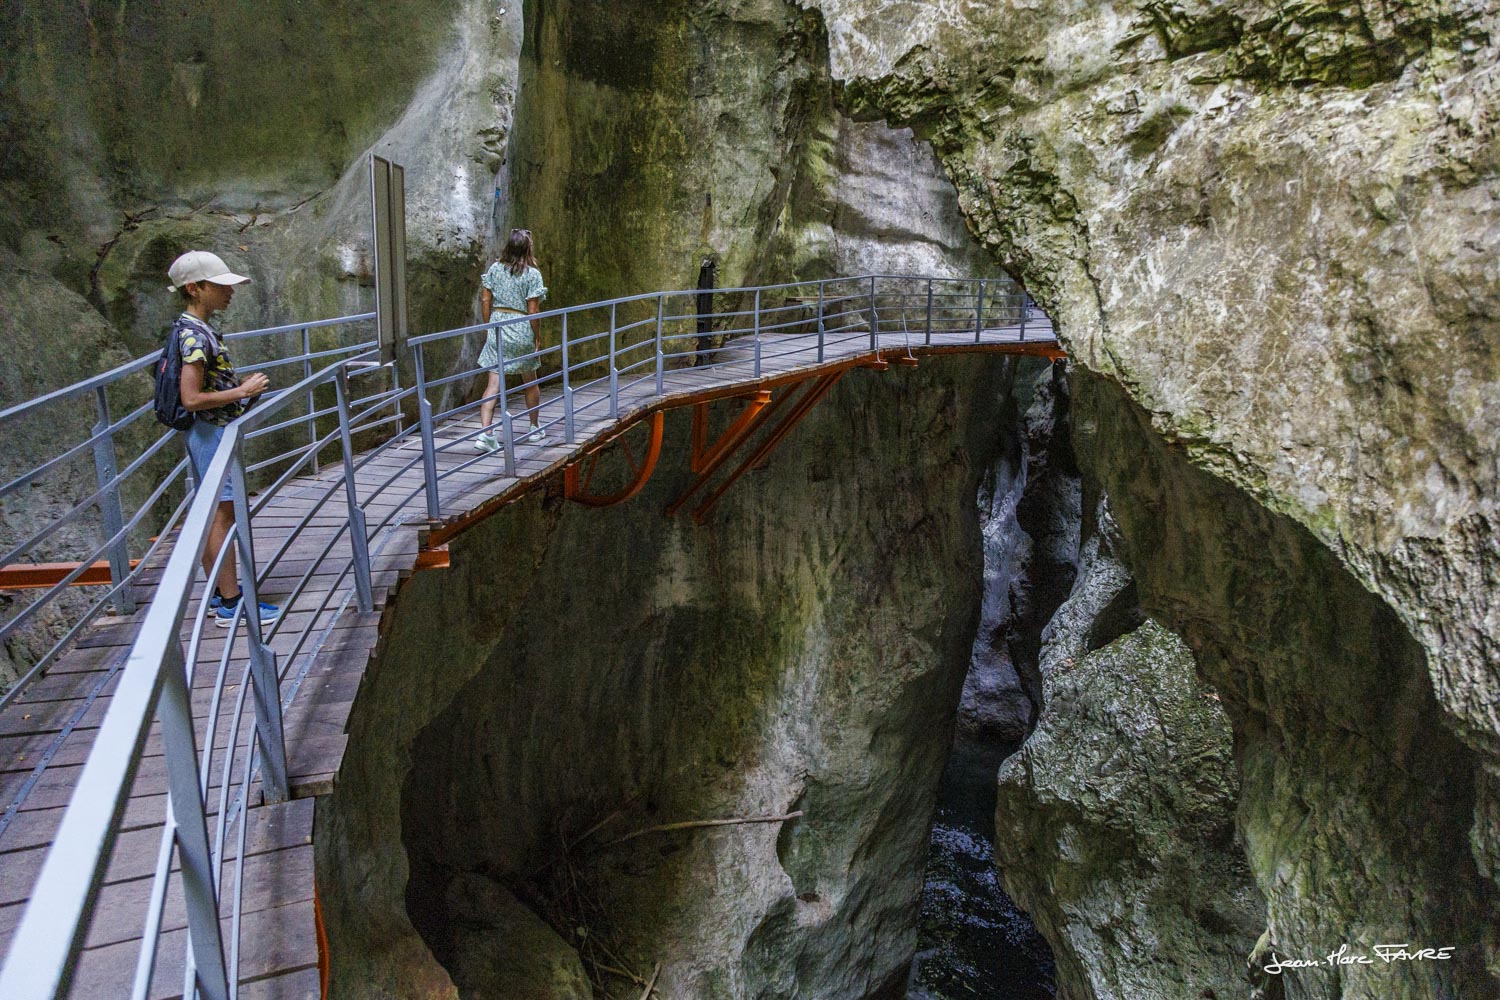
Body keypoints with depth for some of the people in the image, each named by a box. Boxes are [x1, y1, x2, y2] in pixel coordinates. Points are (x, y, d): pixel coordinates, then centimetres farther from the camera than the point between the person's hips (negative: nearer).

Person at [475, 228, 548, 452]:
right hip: (522, 331, -2)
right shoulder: (532, 274, -8)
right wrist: (537, 337, 0)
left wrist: (489, 326, 14)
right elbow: (533, 311, -10)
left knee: (493, 384, -2)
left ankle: (485, 432, -14)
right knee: (531, 382, 16)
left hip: (497, 327, 3)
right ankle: (535, 429, 29)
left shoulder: (495, 269, 3)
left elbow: (485, 301, 4)